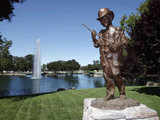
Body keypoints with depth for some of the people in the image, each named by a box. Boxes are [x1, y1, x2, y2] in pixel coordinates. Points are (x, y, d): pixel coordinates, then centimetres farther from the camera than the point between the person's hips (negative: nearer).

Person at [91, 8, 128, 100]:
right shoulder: (102, 33, 20)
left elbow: (125, 41, 4)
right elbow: (97, 44, 17)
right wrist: (94, 37, 1)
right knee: (107, 75, 0)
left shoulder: (117, 30, 9)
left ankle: (122, 93, 2)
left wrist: (116, 45, -12)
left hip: (114, 55, -4)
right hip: (104, 56, 4)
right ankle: (110, 93, 6)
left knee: (116, 74, -11)